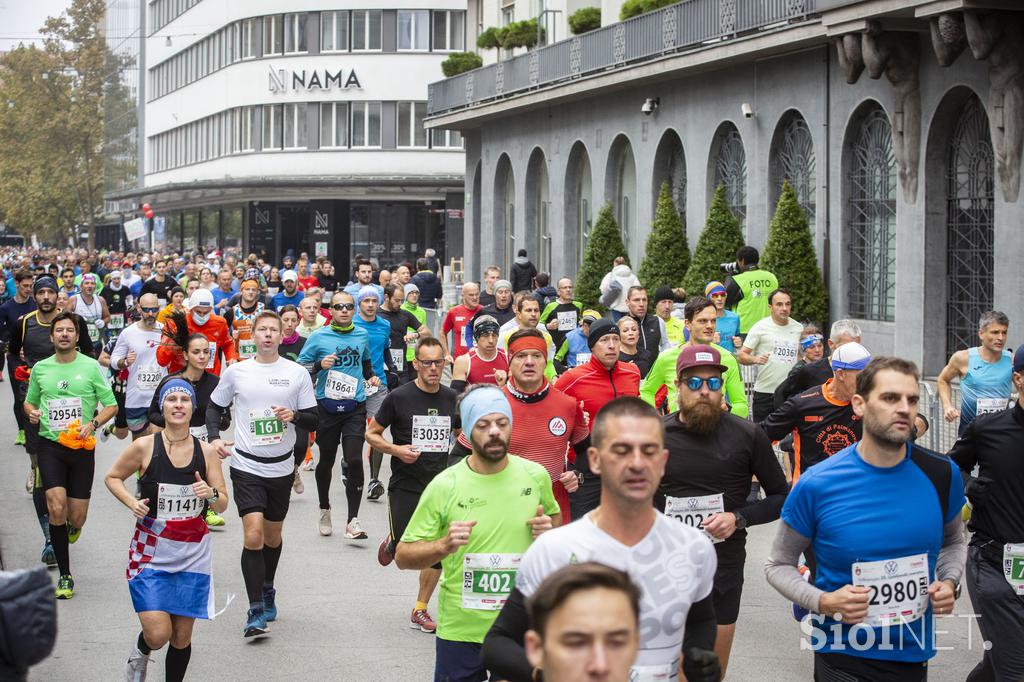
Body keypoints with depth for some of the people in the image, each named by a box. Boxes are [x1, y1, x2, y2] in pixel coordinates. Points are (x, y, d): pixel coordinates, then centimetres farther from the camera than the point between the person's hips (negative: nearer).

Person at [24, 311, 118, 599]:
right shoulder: (40, 369, 7)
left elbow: (111, 405, 3)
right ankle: (65, 576, -7)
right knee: (56, 507, -16)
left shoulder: (91, 367, 0)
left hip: (82, 447, 0)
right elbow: (29, 401, 22)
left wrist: (93, 423, -15)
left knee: (76, 517, 1)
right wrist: (31, 411, -2)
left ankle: (72, 527, 43)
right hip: (50, 445, 1)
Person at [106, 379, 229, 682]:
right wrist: (132, 503, -10)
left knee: (182, 637, 5)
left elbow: (223, 504, 5)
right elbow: (112, 477, 8)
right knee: (158, 635, -11)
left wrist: (211, 494, -18)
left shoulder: (206, 452, 0)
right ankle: (140, 651, 25)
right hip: (151, 553, -2)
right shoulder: (144, 447, -7)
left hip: (193, 555, 2)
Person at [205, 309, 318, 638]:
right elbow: (214, 406, 13)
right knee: (253, 535, -15)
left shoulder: (297, 373, 0)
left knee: (273, 536, 15)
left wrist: (294, 416, -17)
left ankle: (267, 590, 40)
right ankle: (256, 611, -11)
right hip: (246, 466, -2)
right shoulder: (236, 372, 0)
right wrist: (214, 437, -3)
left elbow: (313, 420, 4)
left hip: (281, 467, 2)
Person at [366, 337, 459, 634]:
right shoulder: (399, 397, -8)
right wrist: (396, 449, -16)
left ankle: (420, 610, 16)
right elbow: (371, 434, 0)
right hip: (405, 487, -3)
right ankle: (391, 542, 34)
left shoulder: (452, 398, 4)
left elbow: (460, 433, 21)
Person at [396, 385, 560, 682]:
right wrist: (443, 546, -23)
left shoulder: (535, 476, -2)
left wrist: (549, 529, -4)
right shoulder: (444, 486, -10)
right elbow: (403, 556, -5)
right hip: (460, 631, -2)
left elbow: (555, 516, 19)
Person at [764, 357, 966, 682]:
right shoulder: (816, 485, -14)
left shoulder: (940, 474, -5)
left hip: (914, 654, 4)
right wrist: (823, 602, -19)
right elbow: (778, 564, -3)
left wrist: (949, 582, -5)